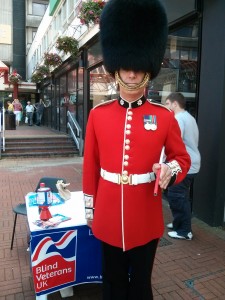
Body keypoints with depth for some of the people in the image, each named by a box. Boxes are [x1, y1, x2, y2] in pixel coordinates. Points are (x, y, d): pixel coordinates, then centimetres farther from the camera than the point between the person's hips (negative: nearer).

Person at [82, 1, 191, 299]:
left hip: (146, 217, -1)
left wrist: (170, 170, -20)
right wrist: (90, 209, 7)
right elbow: (90, 166, 2)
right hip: (108, 215, 1)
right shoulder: (98, 114, -4)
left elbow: (183, 158, 3)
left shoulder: (164, 116, -7)